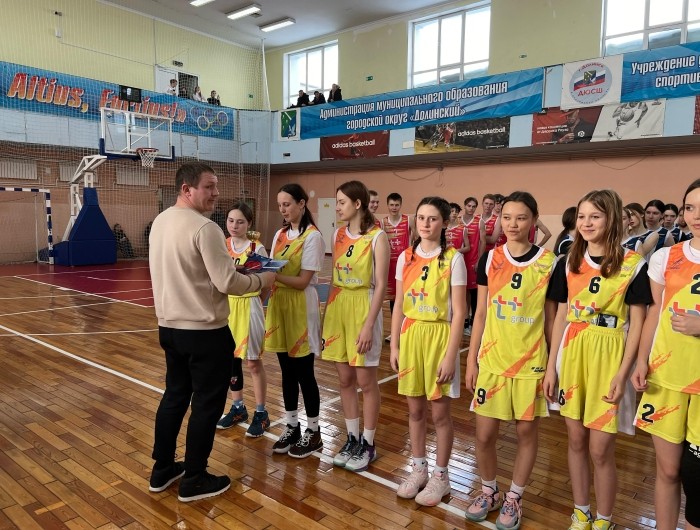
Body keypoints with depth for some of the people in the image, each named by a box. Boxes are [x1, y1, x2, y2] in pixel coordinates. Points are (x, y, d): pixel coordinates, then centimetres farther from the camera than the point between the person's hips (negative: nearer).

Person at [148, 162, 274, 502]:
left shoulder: (160, 222, 7)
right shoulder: (204, 228, -20)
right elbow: (228, 283, -22)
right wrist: (262, 280, -6)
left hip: (169, 326, 8)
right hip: (204, 331, -8)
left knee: (175, 396, 21)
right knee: (207, 404, 7)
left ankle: (162, 470, 34)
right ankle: (194, 480, 21)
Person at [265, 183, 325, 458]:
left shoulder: (312, 236, -11)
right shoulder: (280, 234, 11)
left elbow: (302, 281, -16)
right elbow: (275, 271, 9)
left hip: (301, 309, -6)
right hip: (279, 305, 6)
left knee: (304, 373, 2)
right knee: (287, 372, 13)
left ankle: (313, 432, 18)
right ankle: (291, 427, 27)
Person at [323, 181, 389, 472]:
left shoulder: (377, 237, -10)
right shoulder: (338, 234, 8)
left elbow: (381, 285, -13)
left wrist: (369, 324, -17)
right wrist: (327, 311, 11)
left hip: (363, 307, -6)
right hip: (337, 306, 6)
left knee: (365, 381, 4)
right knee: (345, 379, 12)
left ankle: (368, 445, 20)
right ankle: (352, 439, 27)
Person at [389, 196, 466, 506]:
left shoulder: (453, 259, -9)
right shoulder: (406, 257, 4)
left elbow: (458, 312, -10)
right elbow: (399, 306, 7)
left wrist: (450, 356, -14)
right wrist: (394, 345, 5)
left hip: (439, 336, -4)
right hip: (410, 336, 4)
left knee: (439, 412, 8)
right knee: (415, 409, 15)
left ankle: (440, 476, 26)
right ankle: (418, 469, 33)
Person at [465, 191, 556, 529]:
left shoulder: (548, 263, -4)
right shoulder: (489, 259, 0)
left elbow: (550, 318, 1)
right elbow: (481, 314, 4)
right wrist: (471, 360, 3)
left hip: (531, 361, -1)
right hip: (491, 360, 1)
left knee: (526, 432, 11)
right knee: (484, 434, 7)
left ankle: (514, 498, 32)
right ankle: (489, 492, 32)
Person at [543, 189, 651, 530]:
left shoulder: (632, 264, -6)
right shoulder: (569, 263, 5)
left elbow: (637, 323, -6)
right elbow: (561, 316, 7)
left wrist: (622, 373, -13)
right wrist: (551, 366, 4)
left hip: (608, 358, -4)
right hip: (572, 355, 4)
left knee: (600, 449, 3)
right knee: (576, 441, 14)